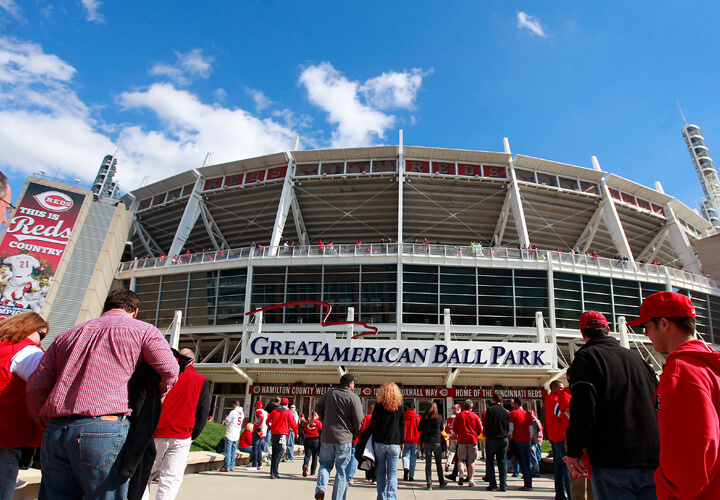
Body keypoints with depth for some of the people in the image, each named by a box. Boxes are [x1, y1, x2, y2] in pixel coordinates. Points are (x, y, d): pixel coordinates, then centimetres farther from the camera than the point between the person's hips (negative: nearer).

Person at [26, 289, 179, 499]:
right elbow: (170, 371, 0)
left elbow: (36, 386, 18)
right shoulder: (143, 330, 8)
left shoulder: (68, 335, 22)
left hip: (54, 433, 5)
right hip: (104, 429, -5)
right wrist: (159, 393, 20)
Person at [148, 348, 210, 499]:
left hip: (155, 435, 1)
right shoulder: (201, 380, 0)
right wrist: (192, 436, 9)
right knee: (171, 479, 3)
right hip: (181, 438, -1)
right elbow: (203, 413, 0)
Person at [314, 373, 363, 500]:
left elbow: (318, 408, 16)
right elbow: (358, 420, -10)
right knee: (342, 471, 8)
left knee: (325, 464, 19)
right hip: (344, 438, -3)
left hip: (326, 437, 3)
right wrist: (356, 433, 8)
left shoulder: (329, 393, 3)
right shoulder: (353, 397, -10)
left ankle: (321, 488, -3)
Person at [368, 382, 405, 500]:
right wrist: (402, 442, 14)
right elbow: (402, 426, 7)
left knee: (381, 473, 9)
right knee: (392, 474, 5)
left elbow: (372, 424, -2)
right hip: (394, 444, 1)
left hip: (379, 443, 0)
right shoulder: (399, 407, 4)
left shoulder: (379, 406, -1)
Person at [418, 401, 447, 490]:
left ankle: (429, 483, 3)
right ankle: (441, 482, 23)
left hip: (427, 442, 1)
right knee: (439, 463, 12)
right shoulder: (439, 417, -7)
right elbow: (441, 429, 6)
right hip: (437, 441, -1)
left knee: (428, 462, 5)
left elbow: (419, 429, 1)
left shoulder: (424, 418, -5)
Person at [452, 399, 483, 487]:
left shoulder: (459, 415, 2)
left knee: (461, 459, 10)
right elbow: (480, 429, 3)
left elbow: (454, 428, 5)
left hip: (462, 440, 1)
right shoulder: (475, 416, 0)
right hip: (472, 440, 0)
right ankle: (470, 480, 1)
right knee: (471, 461, 4)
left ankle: (461, 474, -11)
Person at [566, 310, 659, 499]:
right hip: (653, 461, 6)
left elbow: (582, 410, -14)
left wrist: (573, 452, -7)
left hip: (612, 463, -5)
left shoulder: (586, 357, -5)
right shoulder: (636, 357, 15)